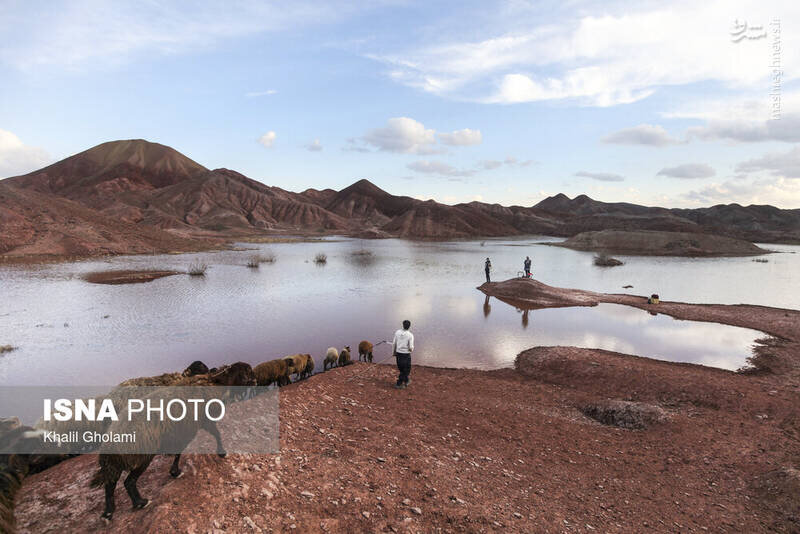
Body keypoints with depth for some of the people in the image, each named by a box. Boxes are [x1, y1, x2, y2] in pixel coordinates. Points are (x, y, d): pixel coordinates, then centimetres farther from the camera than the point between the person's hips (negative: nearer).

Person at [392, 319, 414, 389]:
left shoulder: (397, 332, -5)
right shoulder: (410, 335, -16)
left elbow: (394, 344, 0)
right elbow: (411, 348, -18)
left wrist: (393, 352, 14)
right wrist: (411, 349, 6)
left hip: (398, 353, 5)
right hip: (406, 355, -5)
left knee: (401, 368, 22)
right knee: (406, 370, 12)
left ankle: (406, 381, 39)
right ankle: (399, 384, 10)